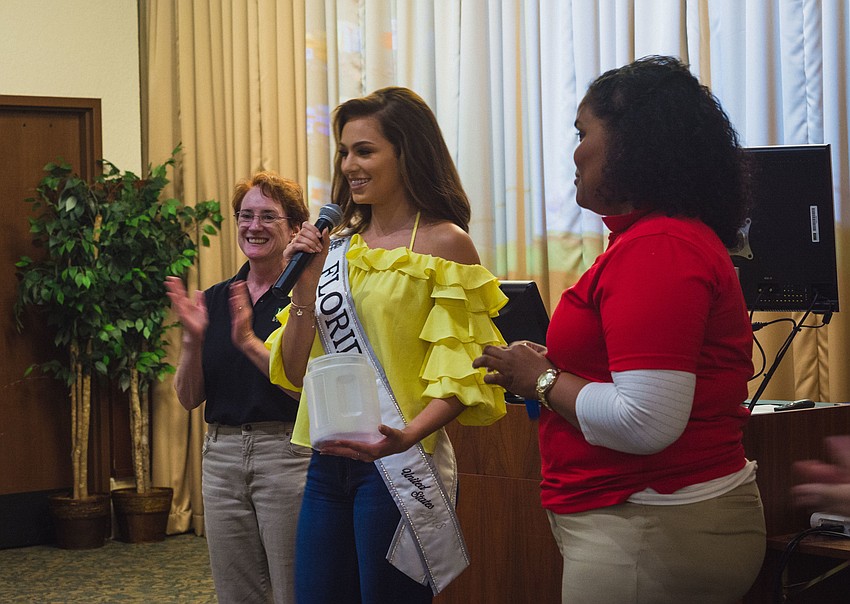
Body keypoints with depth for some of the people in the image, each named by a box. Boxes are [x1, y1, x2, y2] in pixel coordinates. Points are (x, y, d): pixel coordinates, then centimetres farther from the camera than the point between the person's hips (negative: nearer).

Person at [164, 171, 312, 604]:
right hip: (223, 457, 5)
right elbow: (188, 397, 8)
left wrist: (249, 342, -21)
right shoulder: (215, 300, 10)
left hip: (286, 453, -5)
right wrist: (192, 340, -9)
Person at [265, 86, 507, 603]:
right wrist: (305, 285, -3)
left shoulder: (443, 243, -6)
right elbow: (295, 371, 10)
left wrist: (407, 435, -29)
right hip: (328, 462, 6)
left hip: (397, 465, -6)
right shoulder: (337, 246, 12)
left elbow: (460, 372, -12)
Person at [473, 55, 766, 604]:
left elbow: (645, 424, -26)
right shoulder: (685, 238, 14)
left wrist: (543, 381, -11)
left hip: (652, 534, -10)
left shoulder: (656, 249, -19)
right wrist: (549, 371, 11)